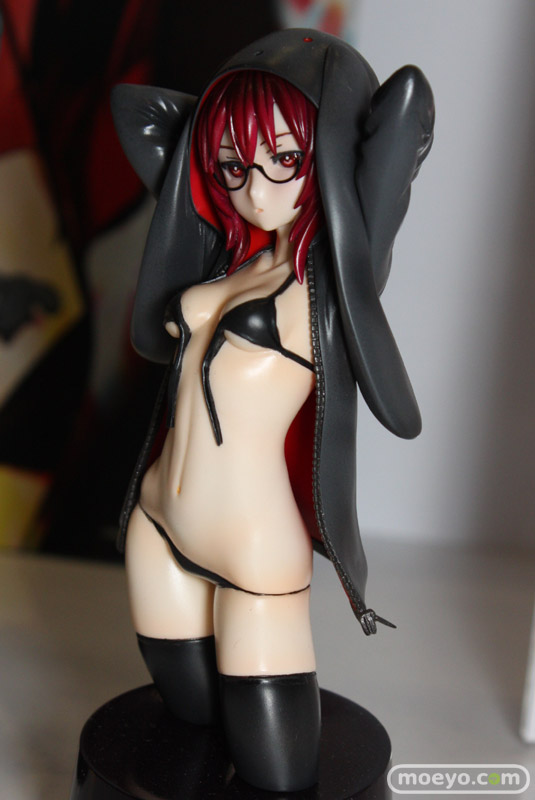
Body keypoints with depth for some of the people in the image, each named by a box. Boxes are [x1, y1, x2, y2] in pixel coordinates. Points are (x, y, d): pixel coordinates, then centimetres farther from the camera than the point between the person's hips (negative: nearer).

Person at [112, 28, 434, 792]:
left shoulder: (340, 260, -9)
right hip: (158, 531, 6)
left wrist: (334, 139, 0)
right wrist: (221, 113, 13)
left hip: (256, 558, -6)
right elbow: (134, 108, 17)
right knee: (194, 727, 19)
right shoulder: (226, 253, 8)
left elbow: (409, 95, -19)